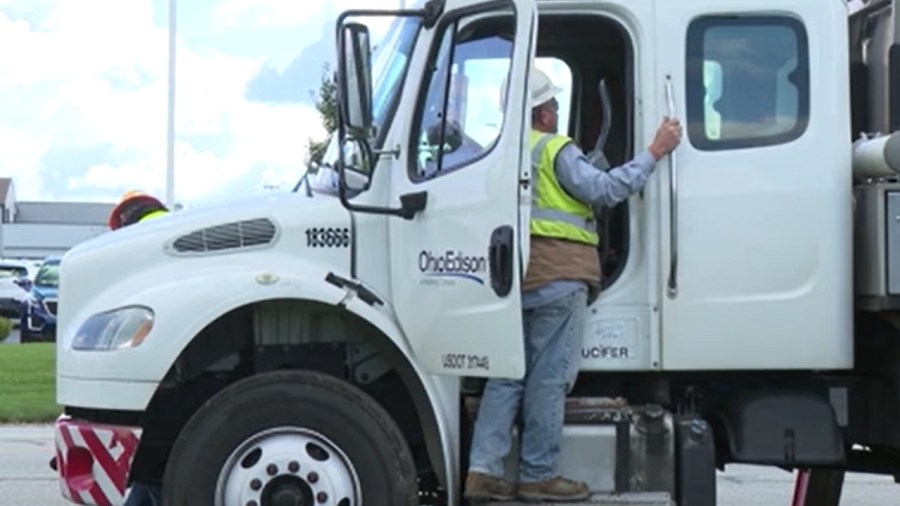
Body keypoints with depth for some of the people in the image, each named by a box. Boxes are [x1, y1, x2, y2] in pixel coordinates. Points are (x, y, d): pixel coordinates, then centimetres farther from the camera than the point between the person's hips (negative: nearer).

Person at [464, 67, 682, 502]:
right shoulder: (556, 150, -6)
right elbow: (603, 189, -14)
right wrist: (654, 153, -11)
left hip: (515, 276, 7)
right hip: (558, 277, -7)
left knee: (508, 374, 9)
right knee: (550, 378, -1)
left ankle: (482, 470, 2)